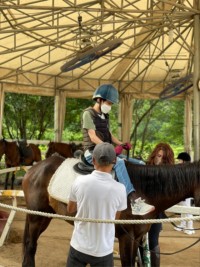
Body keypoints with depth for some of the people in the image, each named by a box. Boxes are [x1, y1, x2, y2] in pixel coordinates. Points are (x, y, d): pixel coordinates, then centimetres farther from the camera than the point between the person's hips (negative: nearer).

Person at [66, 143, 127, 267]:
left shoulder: (80, 181, -14)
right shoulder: (120, 189, -16)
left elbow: (70, 209, 4)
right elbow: (116, 217, 3)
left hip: (79, 246, 1)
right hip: (103, 251, -1)